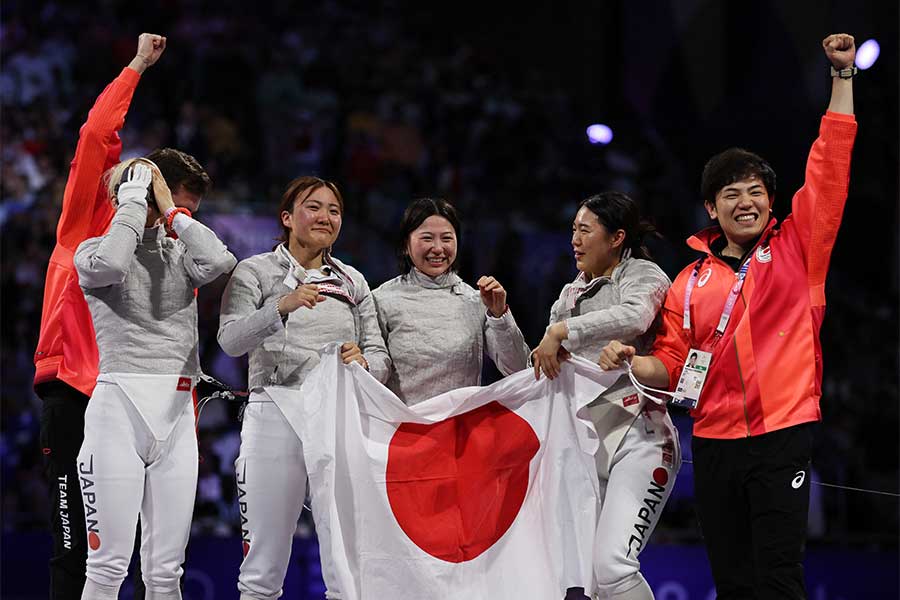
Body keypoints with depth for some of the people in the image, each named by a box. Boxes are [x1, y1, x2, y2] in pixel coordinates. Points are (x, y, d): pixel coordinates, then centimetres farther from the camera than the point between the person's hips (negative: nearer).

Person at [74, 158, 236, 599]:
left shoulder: (180, 254, 14)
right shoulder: (92, 251, 6)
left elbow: (219, 262, -8)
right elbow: (110, 264, -19)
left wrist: (170, 210, 0)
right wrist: (133, 202, -7)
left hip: (175, 414, 4)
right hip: (118, 408, -4)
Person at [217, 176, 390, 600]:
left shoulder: (352, 282, 18)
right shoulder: (256, 272, 5)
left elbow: (380, 358, 14)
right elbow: (230, 340, -10)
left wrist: (364, 362, -10)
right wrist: (282, 307, -26)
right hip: (277, 417, -3)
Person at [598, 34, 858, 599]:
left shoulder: (795, 249, 4)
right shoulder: (692, 282, 13)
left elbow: (830, 170, -2)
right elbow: (673, 363, 16)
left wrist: (843, 76, -4)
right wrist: (631, 362, -5)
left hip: (782, 435, -4)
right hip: (714, 442, 4)